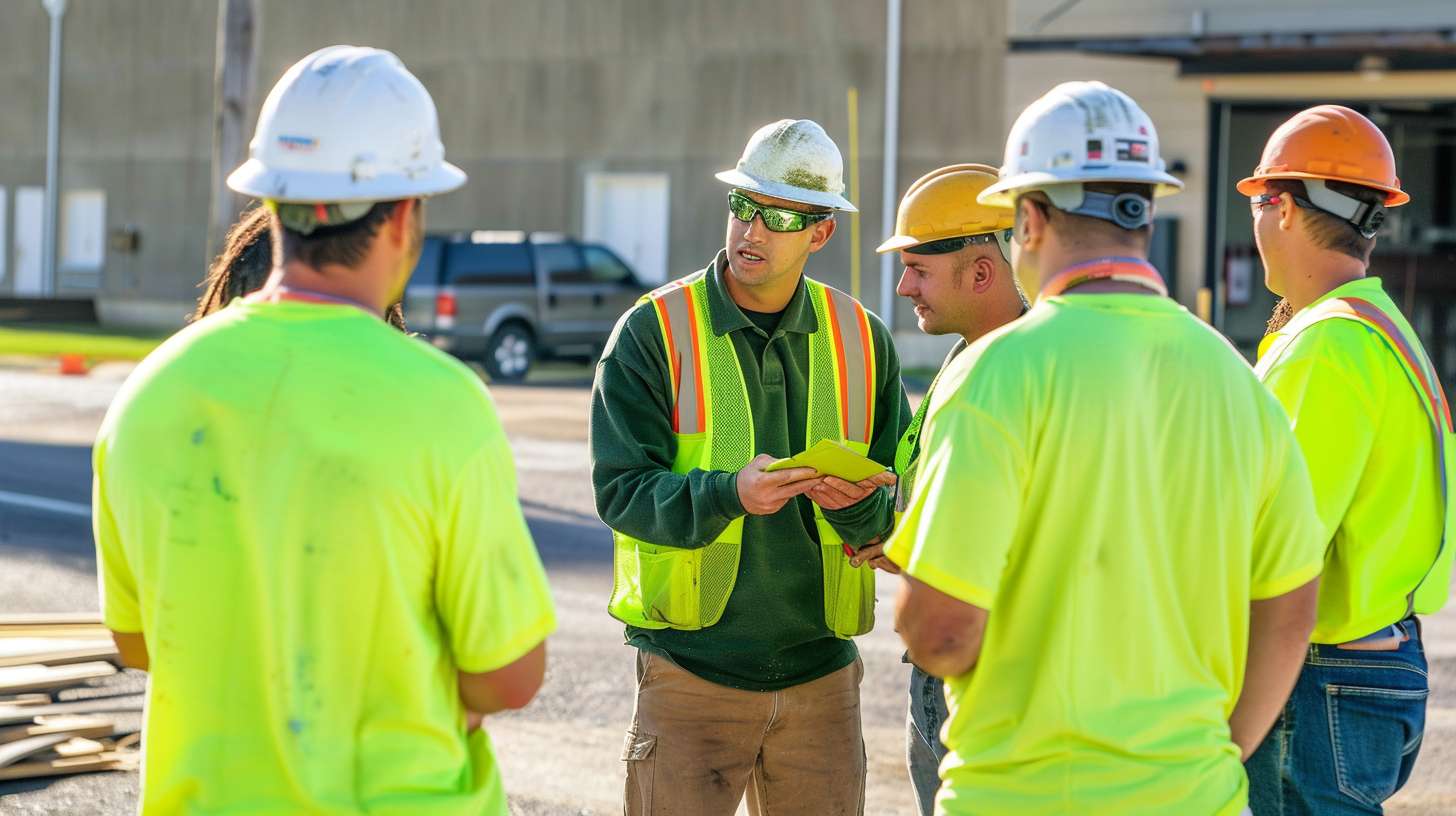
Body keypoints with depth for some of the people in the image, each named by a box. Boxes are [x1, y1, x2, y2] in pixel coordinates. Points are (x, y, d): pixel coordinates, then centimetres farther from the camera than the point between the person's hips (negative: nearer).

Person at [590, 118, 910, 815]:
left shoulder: (861, 339, 7)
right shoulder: (654, 332, -3)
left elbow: (898, 505, 6)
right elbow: (622, 491, -11)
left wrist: (857, 502, -17)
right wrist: (729, 494, -27)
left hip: (821, 672, 3)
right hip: (691, 670, -3)